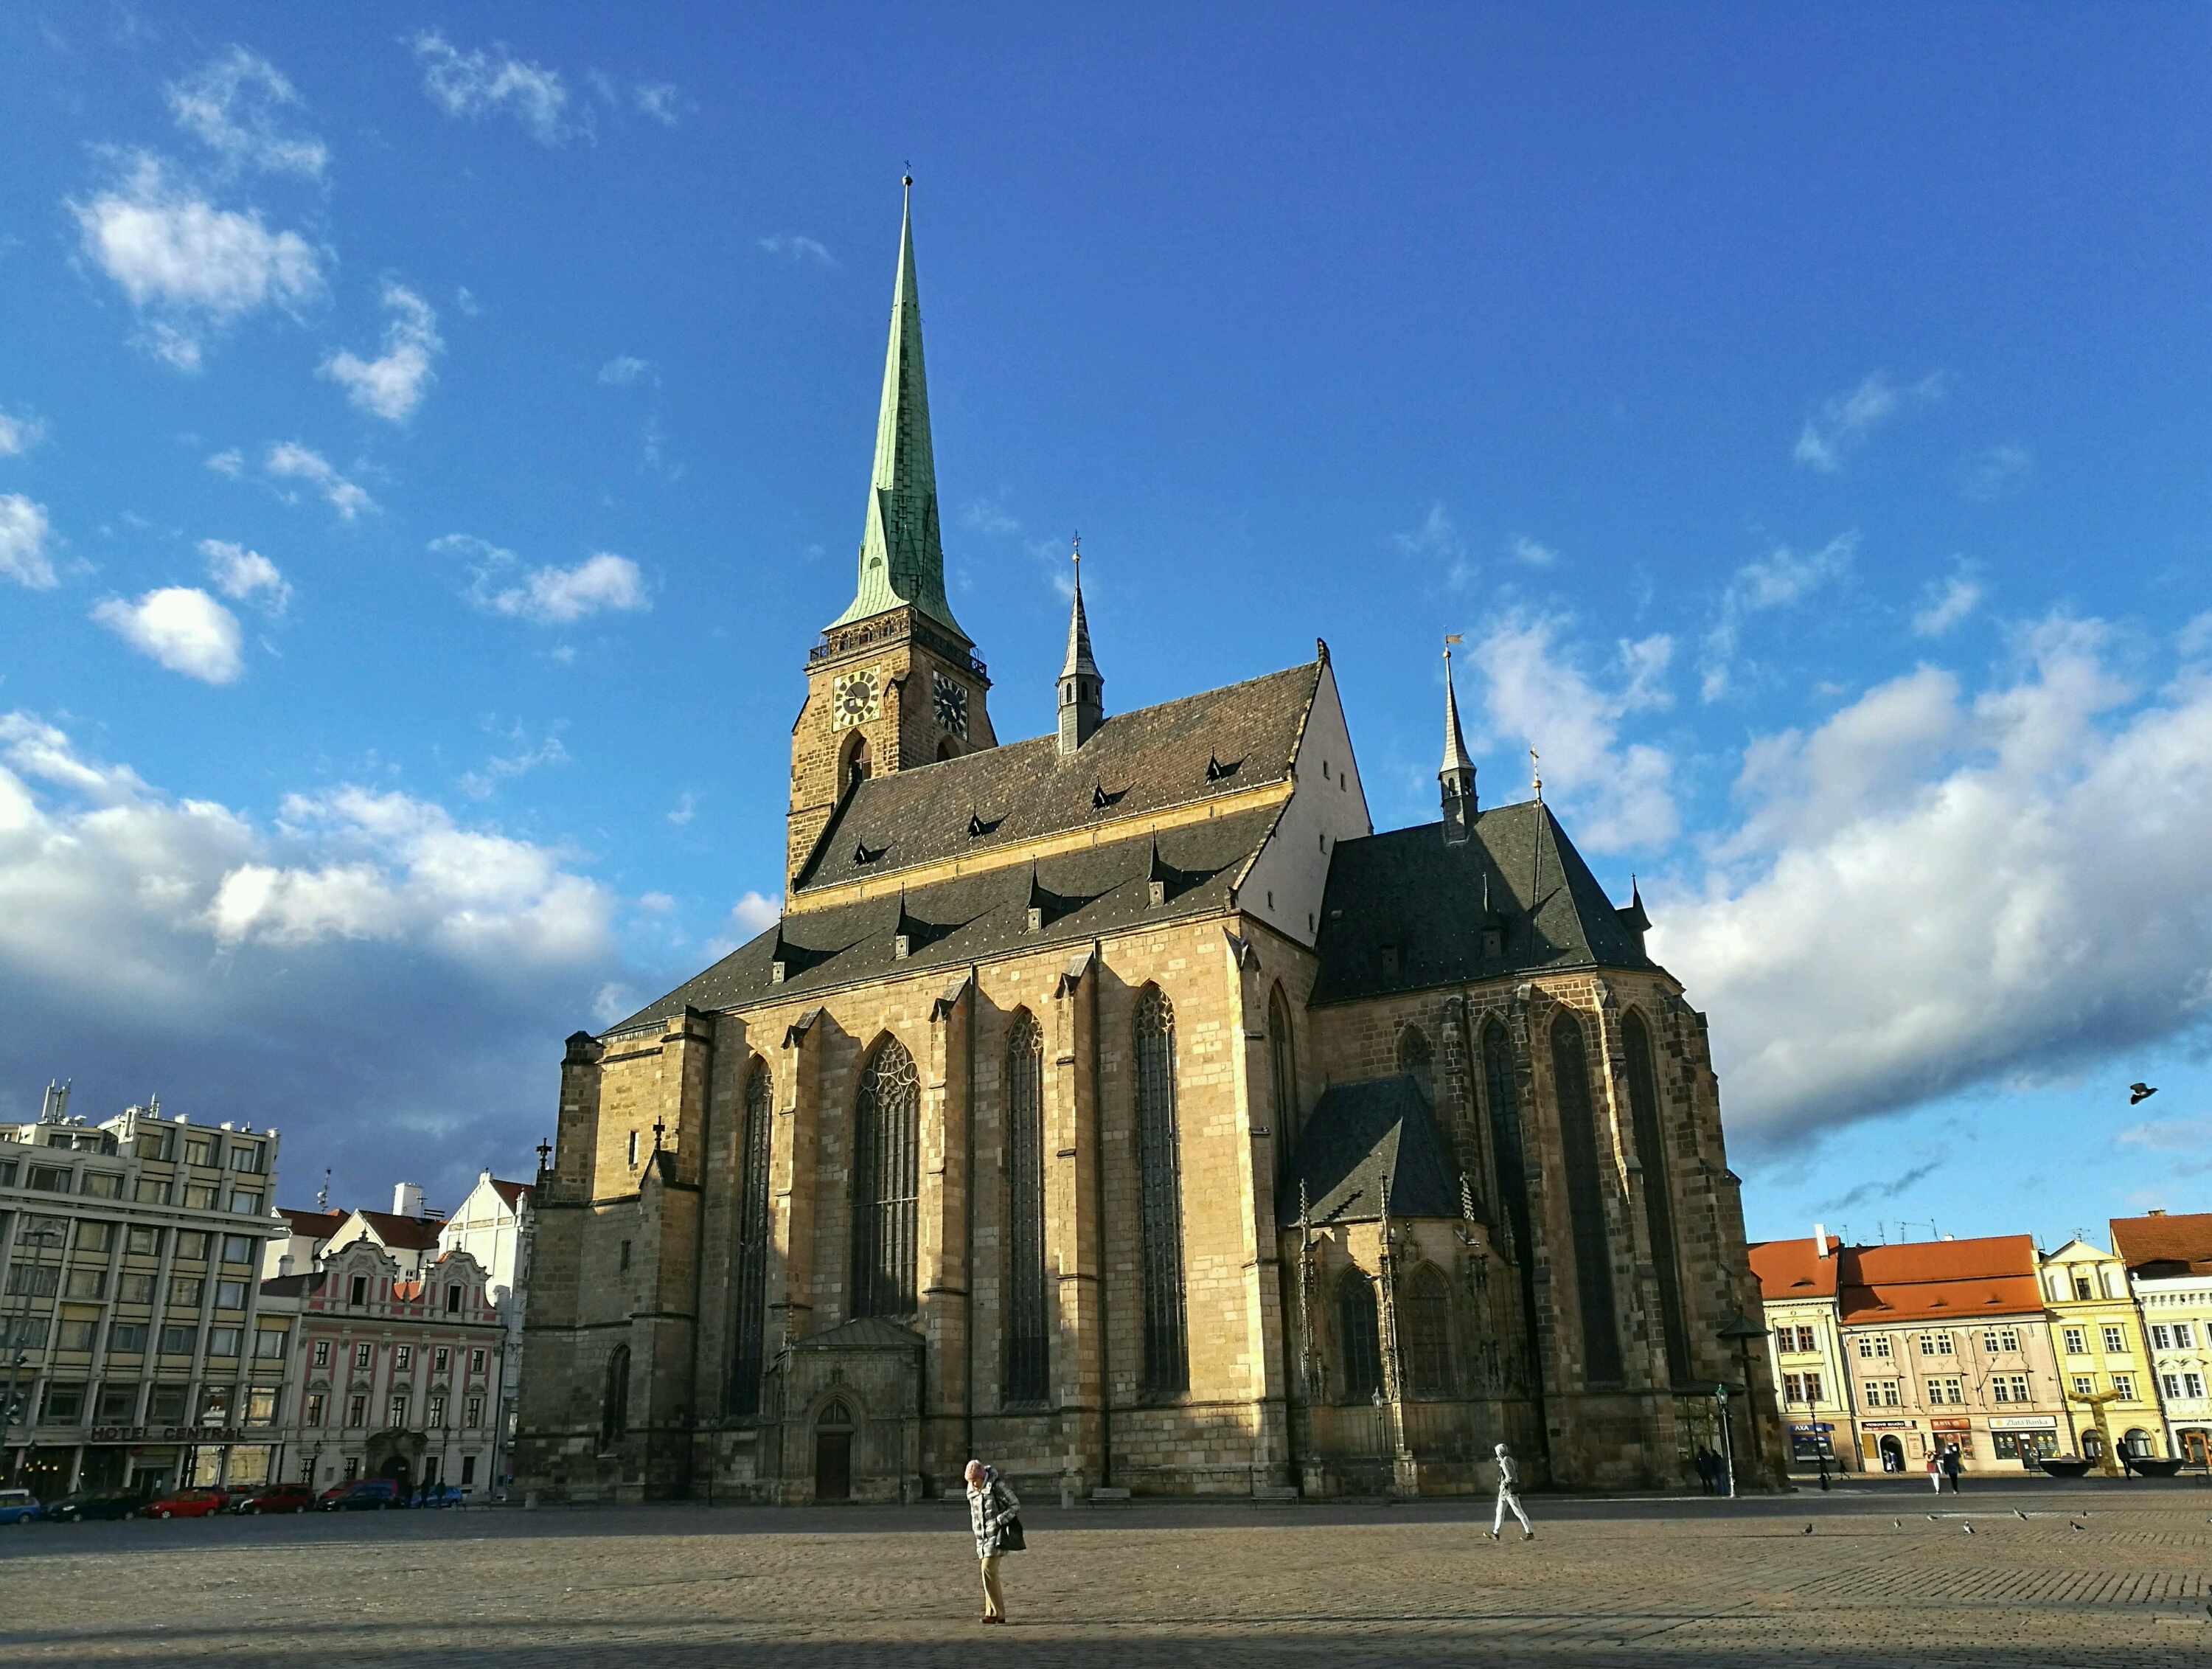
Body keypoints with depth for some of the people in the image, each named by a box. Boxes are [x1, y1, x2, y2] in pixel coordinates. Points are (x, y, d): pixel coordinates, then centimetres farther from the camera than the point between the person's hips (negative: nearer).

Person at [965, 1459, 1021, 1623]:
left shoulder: (997, 1485, -12)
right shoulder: (972, 1491, 9)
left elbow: (1016, 1505, -9)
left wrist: (998, 1521, -17)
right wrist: (977, 1536, 16)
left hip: (997, 1535, -7)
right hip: (983, 1536, 7)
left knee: (988, 1570, -14)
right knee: (989, 1573, 5)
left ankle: (996, 1613, -9)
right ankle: (997, 1614, 10)